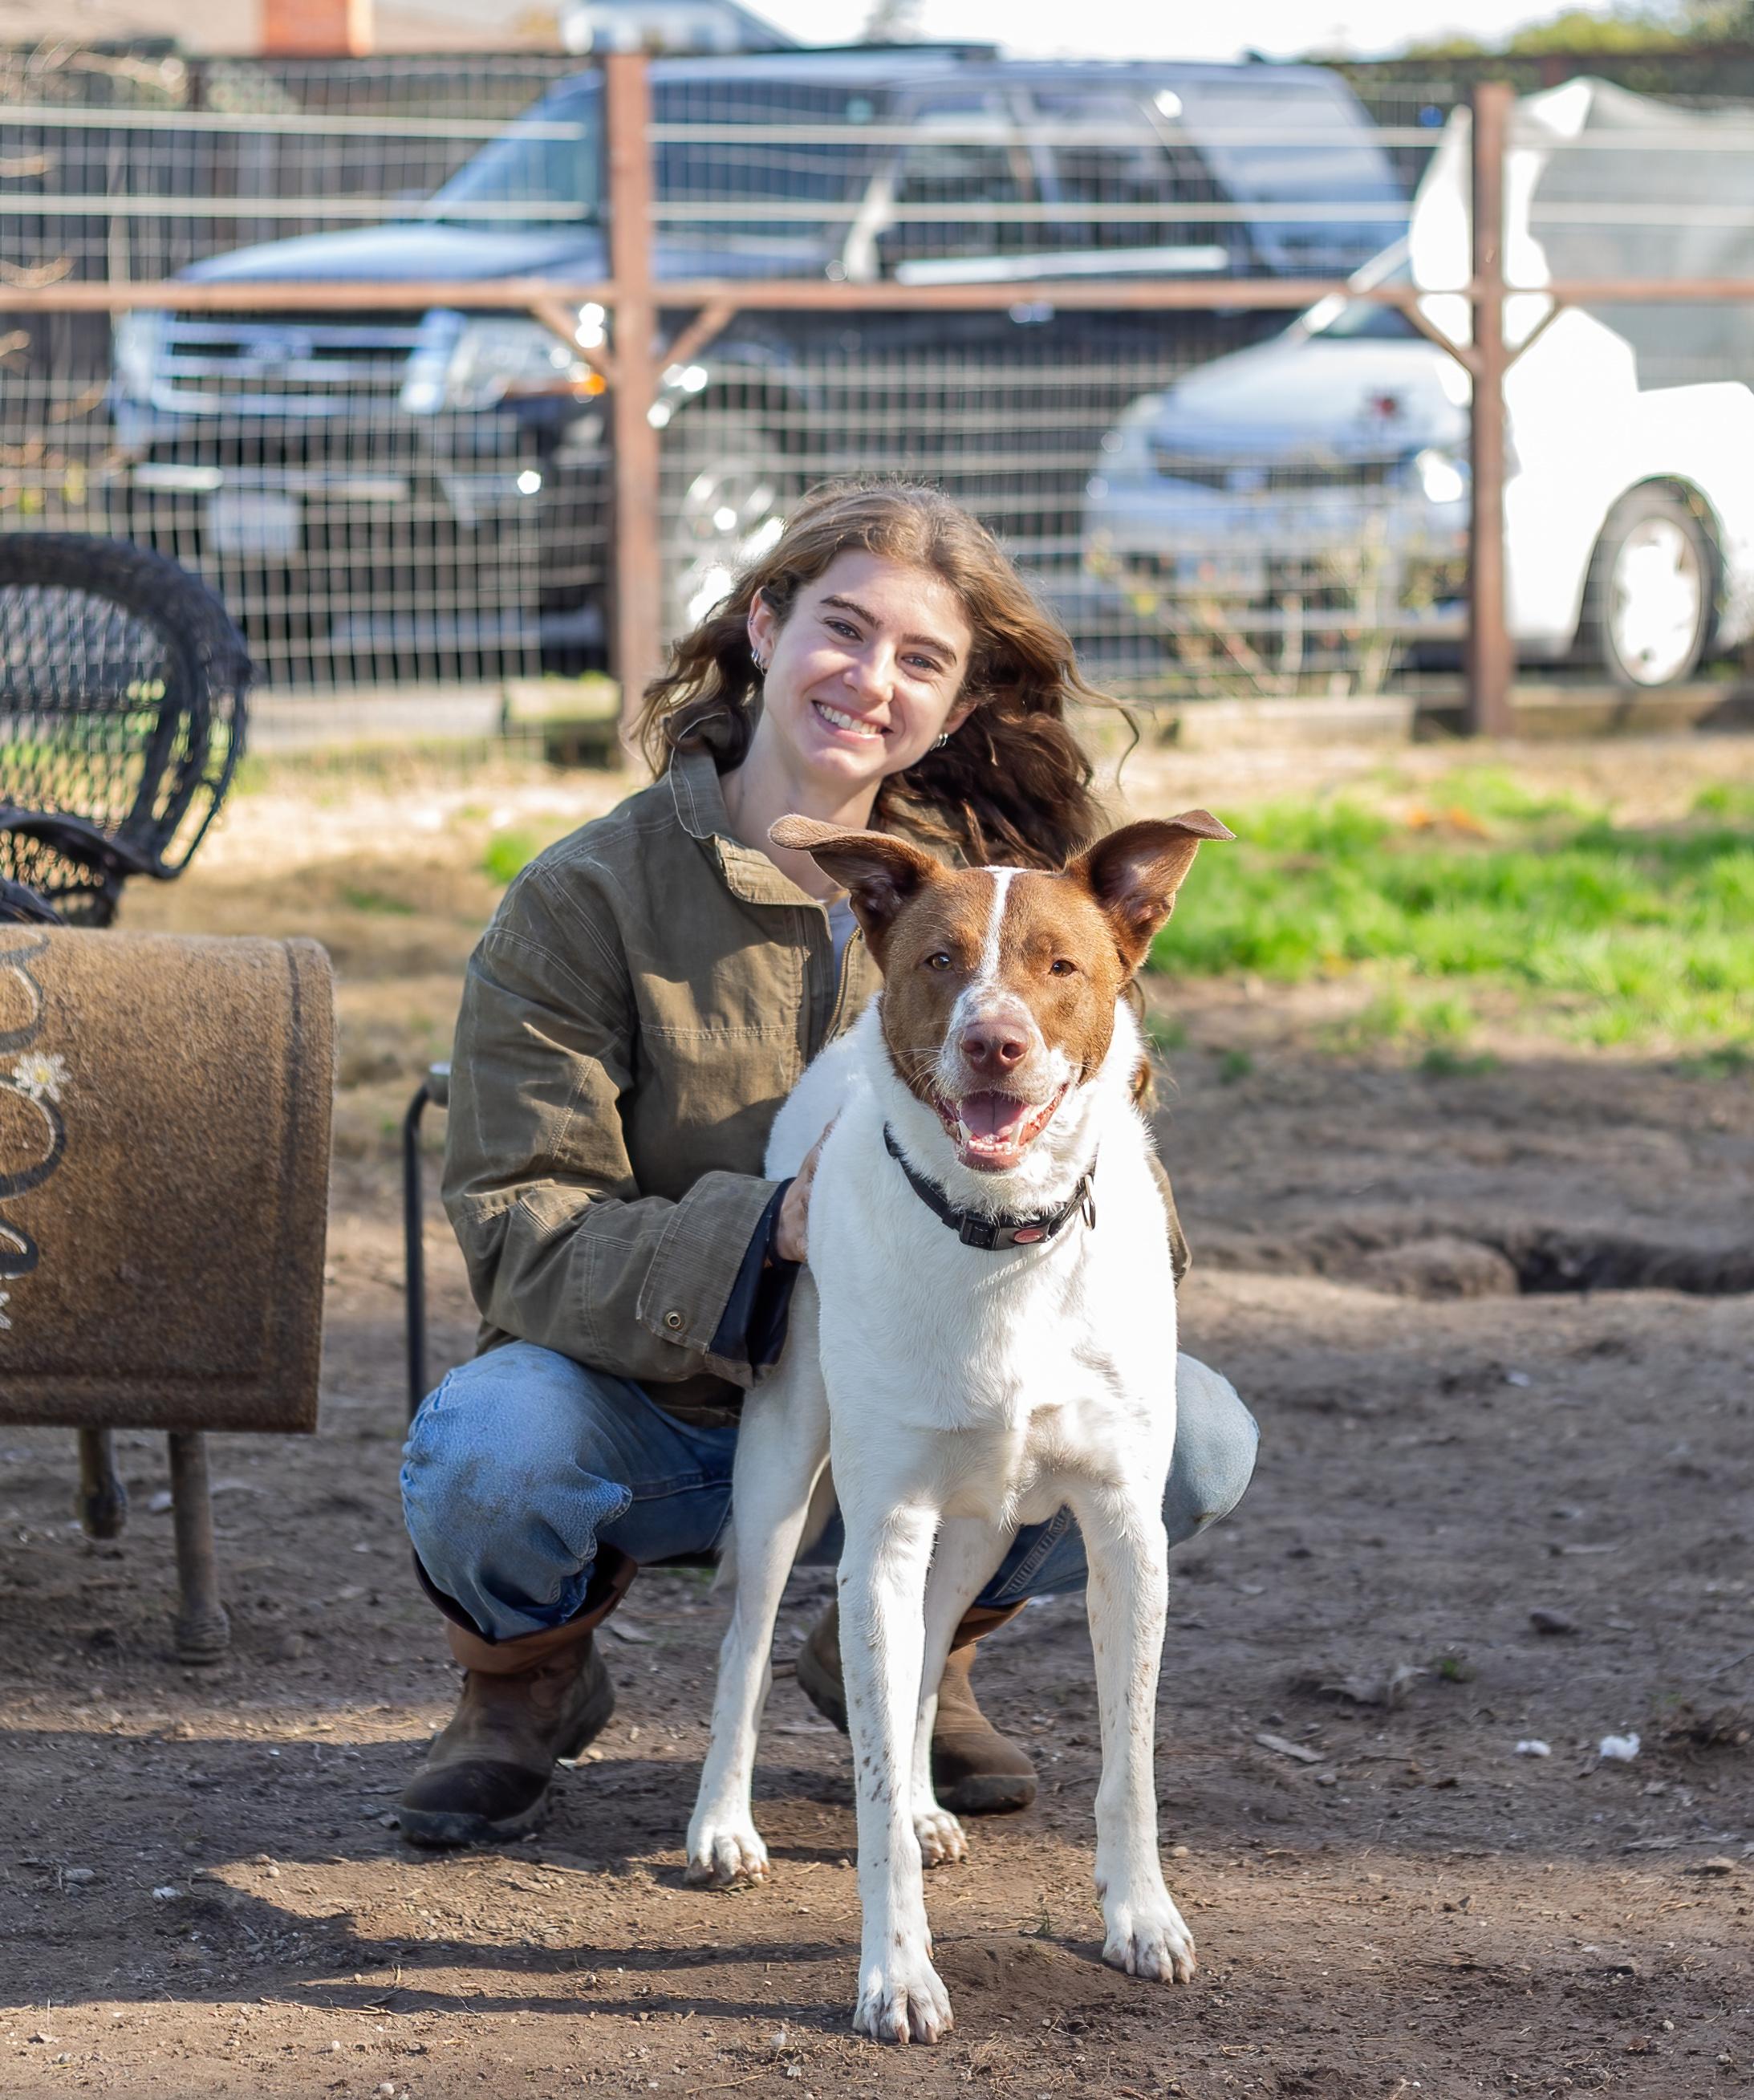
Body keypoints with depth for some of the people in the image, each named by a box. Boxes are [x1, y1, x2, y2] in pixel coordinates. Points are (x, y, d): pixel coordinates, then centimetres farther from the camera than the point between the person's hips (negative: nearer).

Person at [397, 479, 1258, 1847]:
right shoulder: (589, 900, -10)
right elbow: (528, 1241, -18)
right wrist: (770, 1229, -35)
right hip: (652, 1413, -3)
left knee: (1195, 1438, -23)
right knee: (485, 1448, -37)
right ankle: (525, 1685, 2)